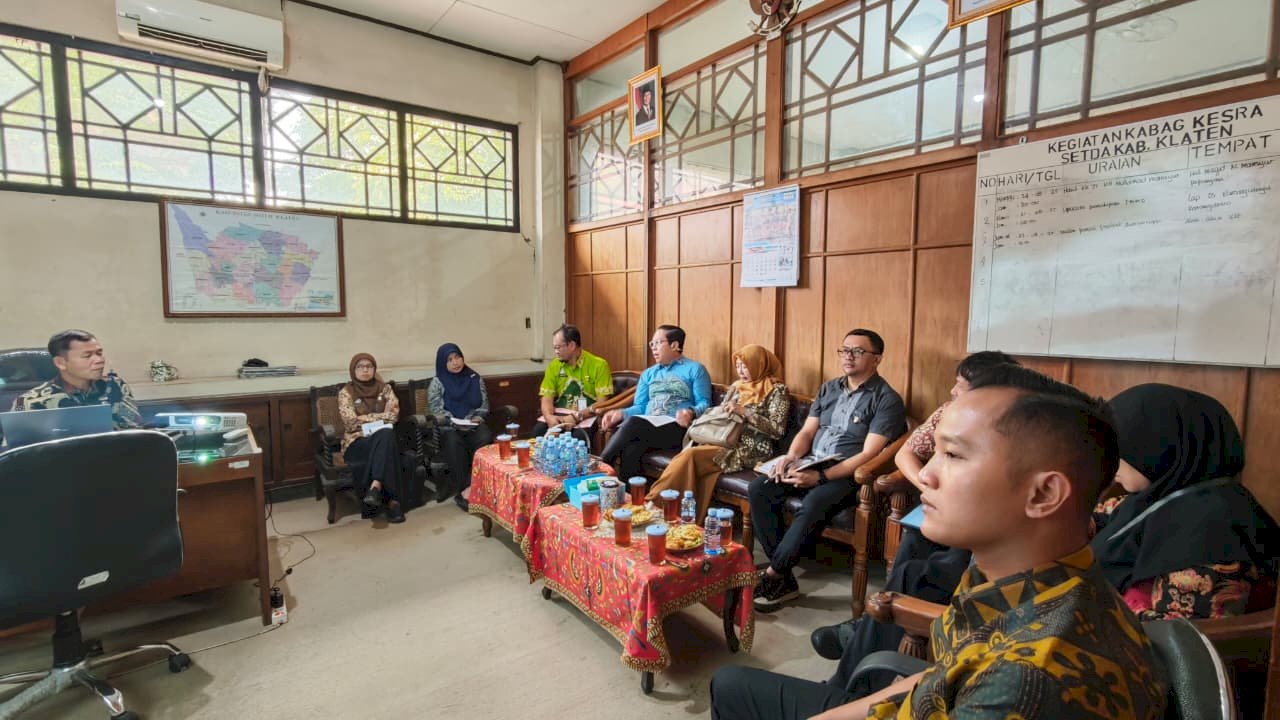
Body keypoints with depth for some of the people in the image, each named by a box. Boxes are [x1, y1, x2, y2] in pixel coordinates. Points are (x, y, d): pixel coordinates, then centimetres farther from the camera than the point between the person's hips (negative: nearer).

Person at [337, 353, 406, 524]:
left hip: (383, 437, 2)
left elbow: (394, 415, 0)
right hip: (357, 442, -2)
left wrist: (366, 419, -11)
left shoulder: (385, 388, 11)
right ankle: (392, 500, -39)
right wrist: (382, 416, -9)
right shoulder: (346, 392, 2)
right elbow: (351, 423, -11)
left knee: (387, 434, -36)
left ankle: (375, 487, -45)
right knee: (385, 450, -36)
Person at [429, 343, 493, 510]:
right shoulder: (437, 383, 3)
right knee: (454, 442, -36)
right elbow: (436, 411, -4)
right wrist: (454, 423, -18)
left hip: (473, 425, 2)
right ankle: (464, 489, -28)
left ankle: (455, 486, -24)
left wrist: (477, 418, -8)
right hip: (448, 428, -2)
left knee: (485, 439, -31)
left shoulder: (475, 378, 11)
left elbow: (484, 404, 12)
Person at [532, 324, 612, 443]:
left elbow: (602, 402, -11)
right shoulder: (554, 366, 7)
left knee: (579, 435, -35)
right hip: (560, 414, 3)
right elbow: (547, 398, 3)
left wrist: (577, 417, -23)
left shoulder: (599, 365, -7)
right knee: (538, 430, -26)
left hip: (587, 416, -3)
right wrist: (549, 416, -20)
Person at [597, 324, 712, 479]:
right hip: (646, 428, 4)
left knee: (633, 423, -32)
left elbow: (704, 403, 0)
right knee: (630, 450, -33)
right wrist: (621, 413, -3)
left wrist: (691, 413, -23)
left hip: (677, 428, -4)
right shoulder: (648, 373, 27)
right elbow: (640, 406, 17)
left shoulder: (695, 369, 10)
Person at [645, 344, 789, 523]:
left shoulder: (777, 390, -2)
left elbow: (778, 430, -11)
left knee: (691, 454, -26)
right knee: (689, 454, -27)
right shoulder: (736, 386, 17)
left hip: (752, 450, -6)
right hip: (728, 443, 6)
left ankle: (655, 500, -18)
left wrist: (743, 411, -17)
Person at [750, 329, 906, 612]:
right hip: (811, 465, 6)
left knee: (814, 503, -37)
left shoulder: (887, 399, -5)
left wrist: (820, 477, -23)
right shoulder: (829, 388, 15)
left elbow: (868, 454, -15)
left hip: (848, 474, -6)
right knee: (758, 488, -18)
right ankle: (784, 577, -15)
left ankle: (772, 574, -18)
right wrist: (791, 457, -9)